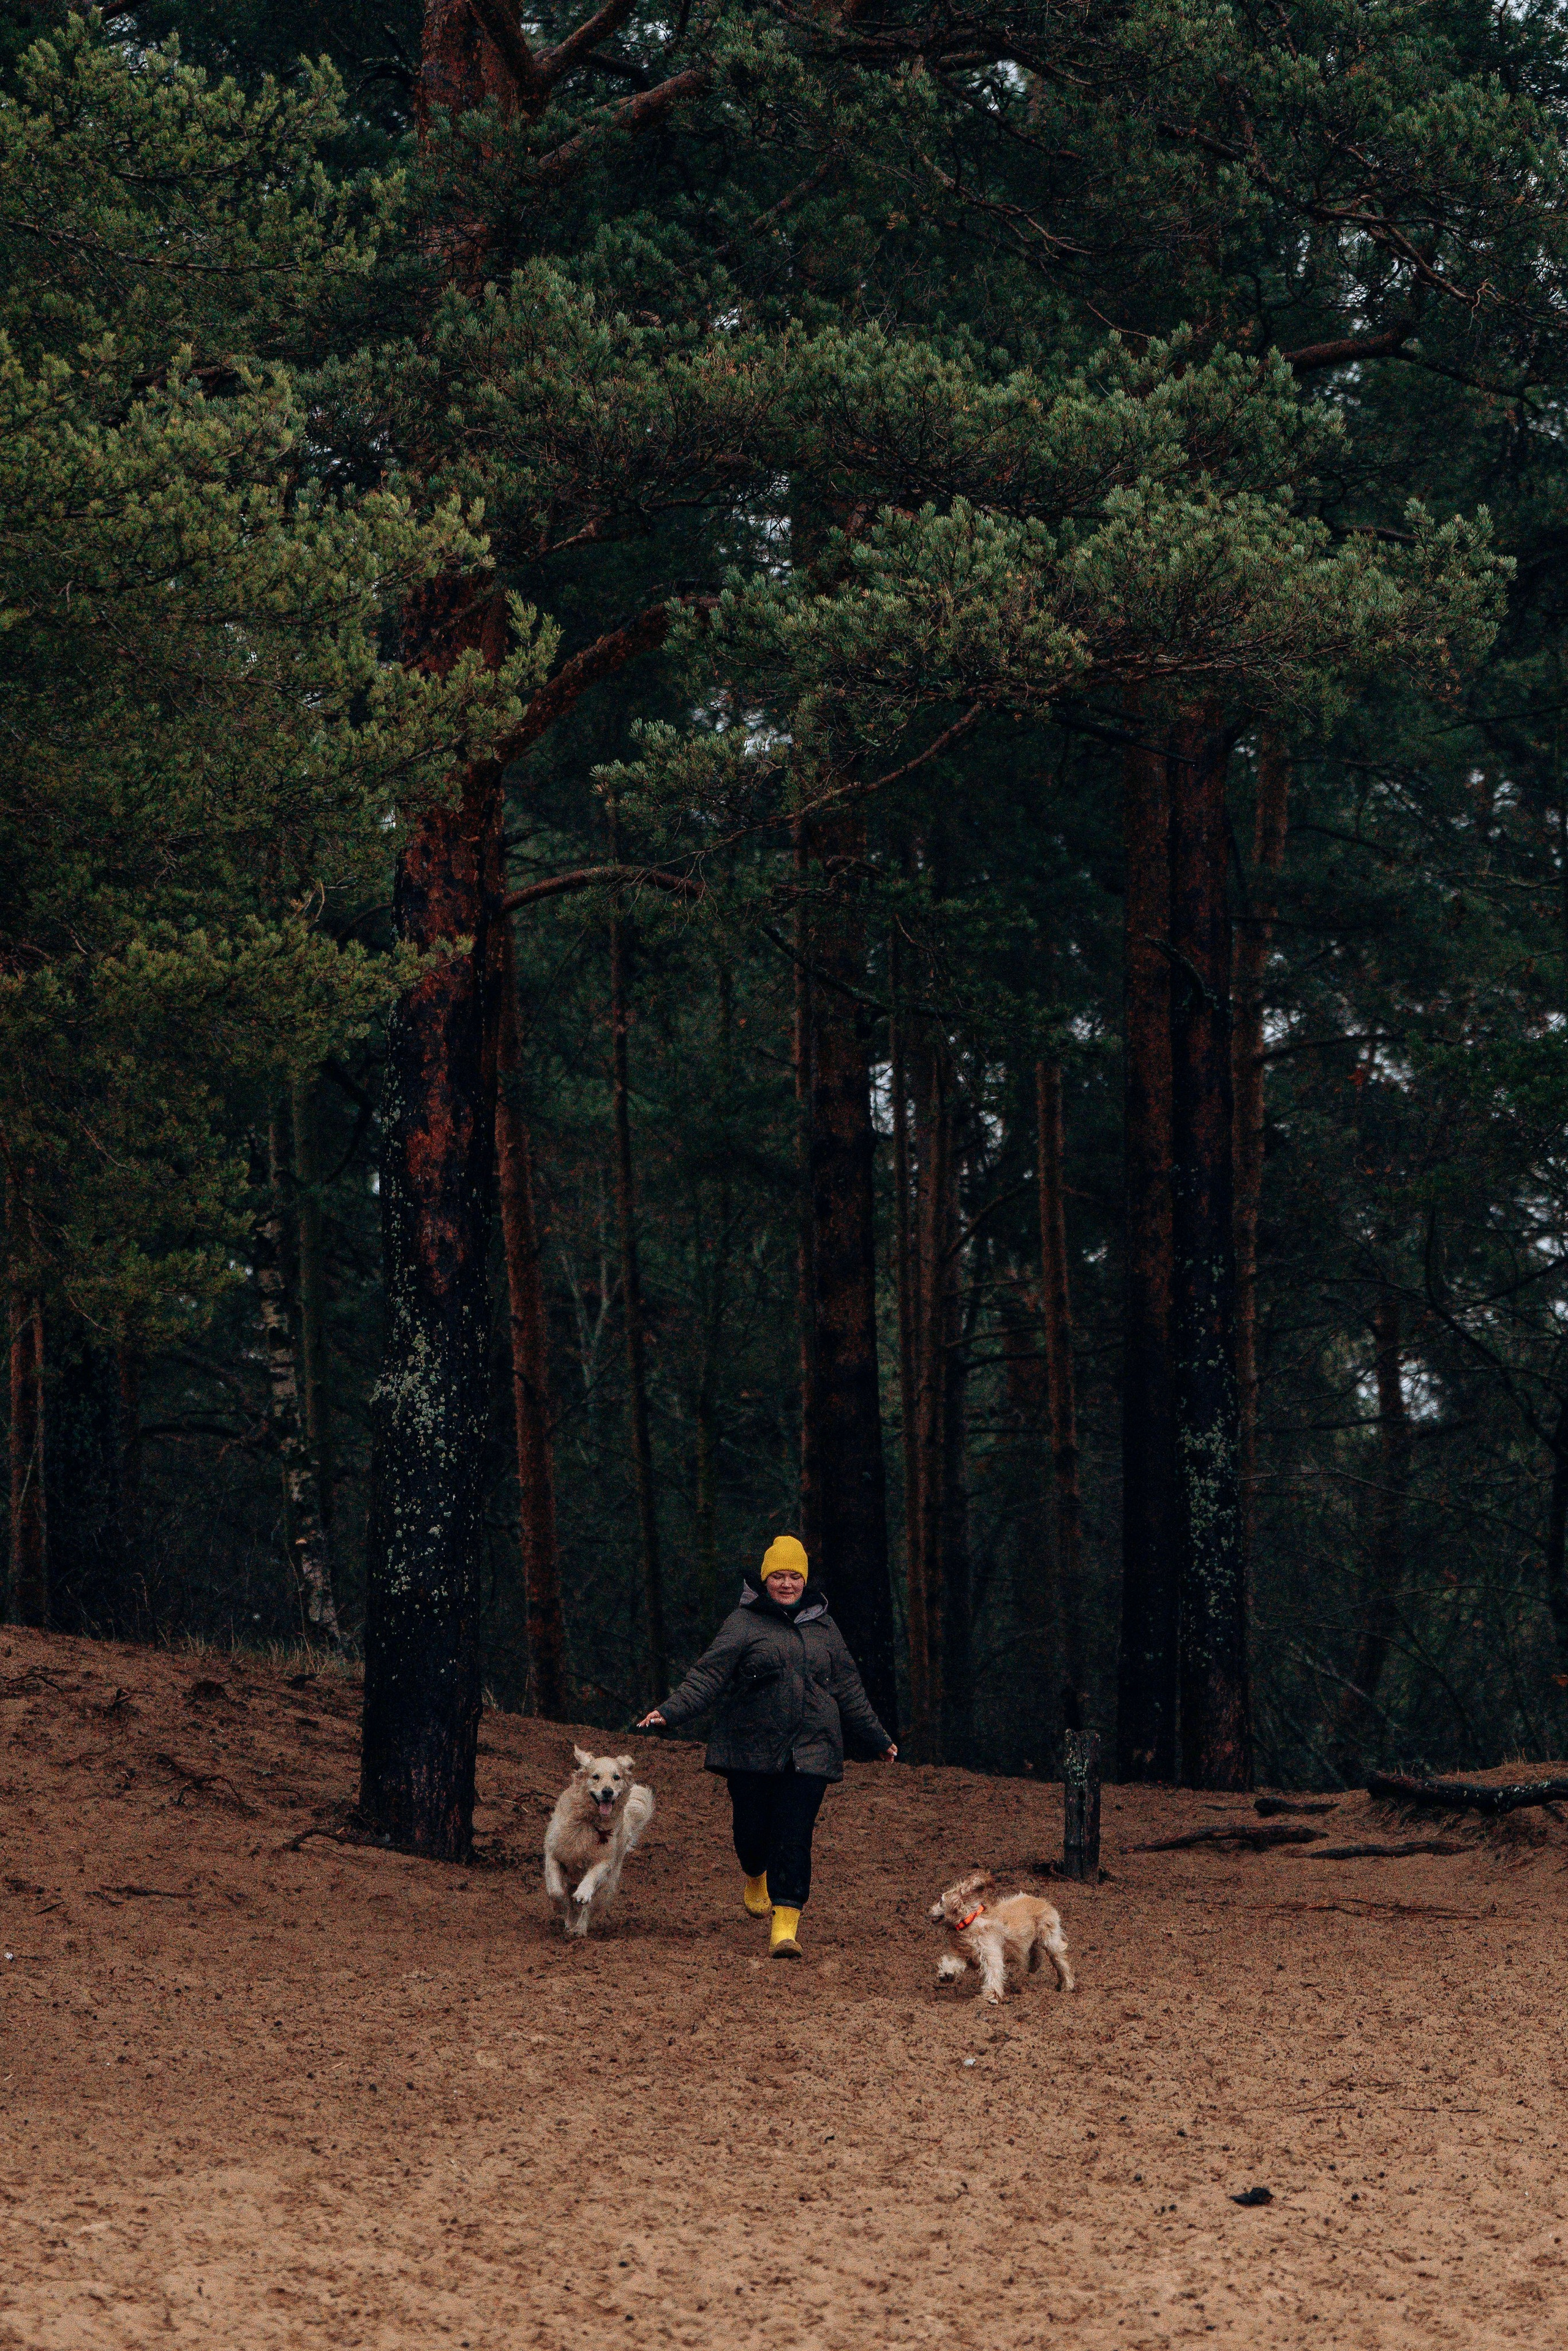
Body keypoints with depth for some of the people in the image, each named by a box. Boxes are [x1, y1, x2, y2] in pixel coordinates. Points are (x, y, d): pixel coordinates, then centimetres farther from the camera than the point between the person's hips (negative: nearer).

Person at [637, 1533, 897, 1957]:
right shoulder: (744, 1623, 1)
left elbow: (847, 1688, 22)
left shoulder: (823, 1627, 14)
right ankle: (756, 1876, 38)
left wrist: (877, 1739, 26)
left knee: (794, 1835, -9)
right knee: (752, 1828, 2)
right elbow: (708, 1675, -6)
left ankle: (786, 1925, -9)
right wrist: (670, 1712, -19)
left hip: (809, 1751, 2)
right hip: (752, 1748, -2)